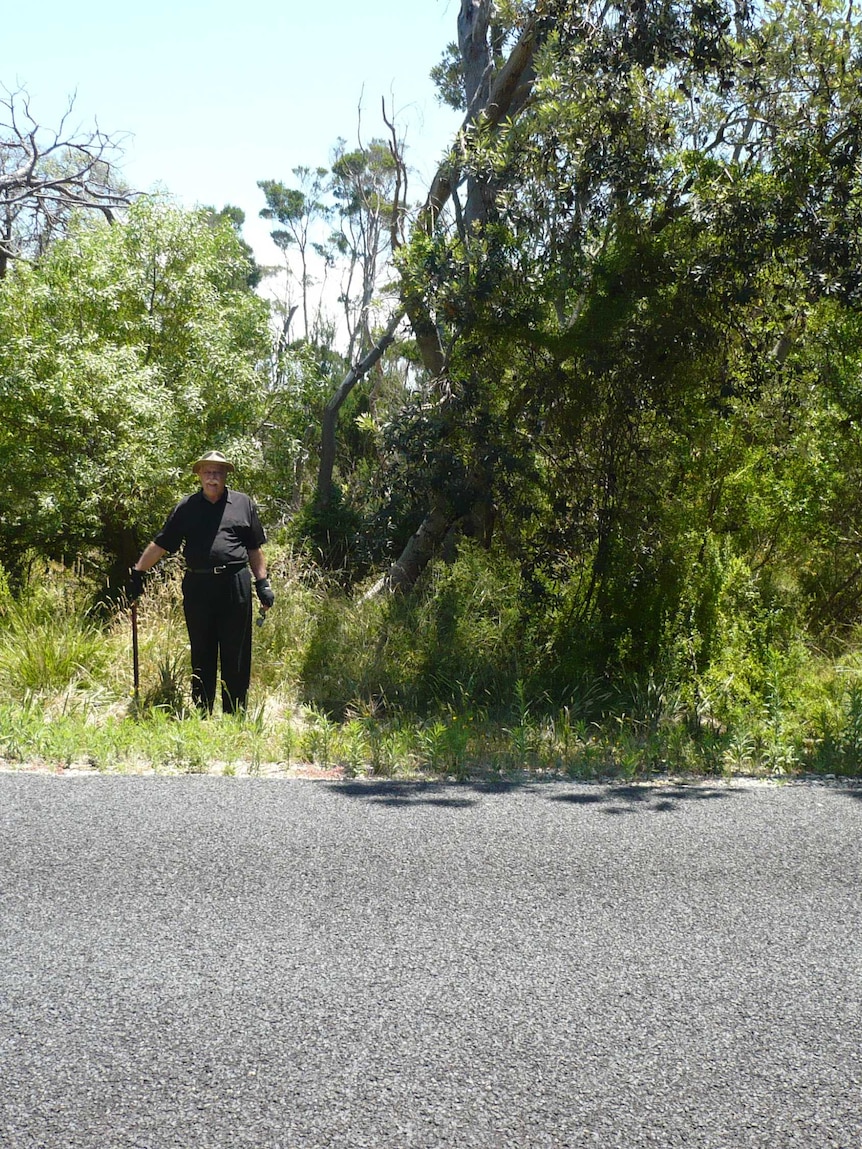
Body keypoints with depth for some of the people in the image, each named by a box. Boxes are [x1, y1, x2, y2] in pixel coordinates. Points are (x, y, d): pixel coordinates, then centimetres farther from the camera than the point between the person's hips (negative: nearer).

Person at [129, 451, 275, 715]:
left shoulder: (243, 504, 10)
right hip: (198, 586, 1)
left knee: (236, 655, 3)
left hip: (235, 585, -1)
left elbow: (255, 548, 12)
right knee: (202, 655, 8)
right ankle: (201, 715, 17)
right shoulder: (186, 507, 10)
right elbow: (160, 544, 11)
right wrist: (138, 572, 5)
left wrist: (263, 583, 5)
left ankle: (235, 717, 12)